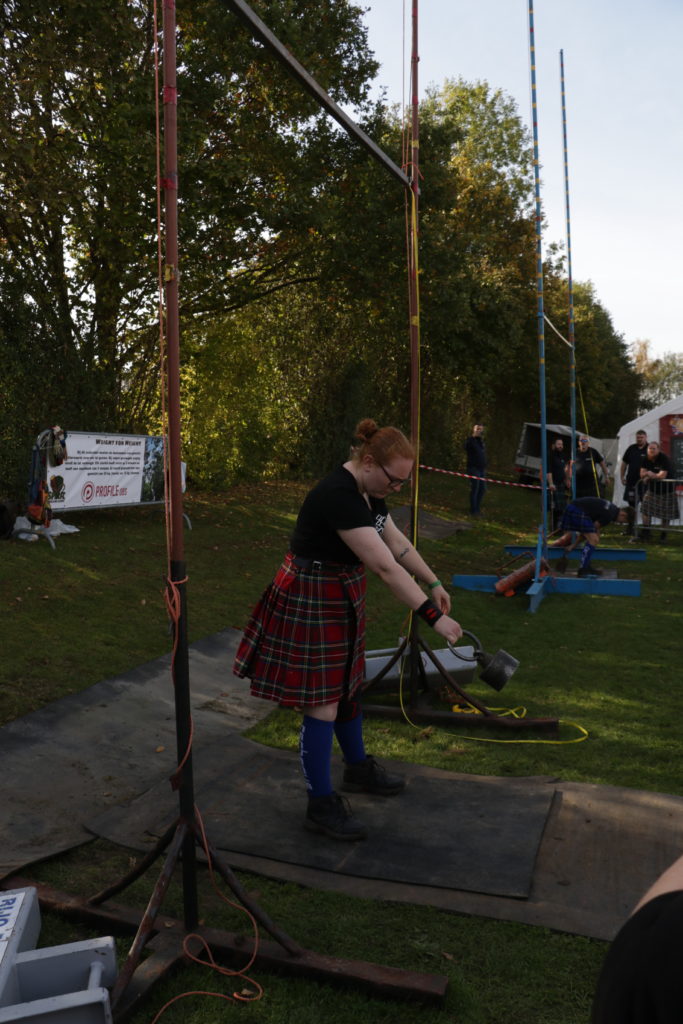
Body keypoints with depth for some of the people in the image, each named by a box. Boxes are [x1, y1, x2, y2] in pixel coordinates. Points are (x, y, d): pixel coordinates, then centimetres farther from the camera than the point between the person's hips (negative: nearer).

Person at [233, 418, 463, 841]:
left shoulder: (369, 493, 2)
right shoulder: (338, 496, -28)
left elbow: (399, 544, 14)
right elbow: (387, 567, -31)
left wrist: (434, 583, 13)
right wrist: (434, 617, -28)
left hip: (342, 597, 10)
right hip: (313, 602, -10)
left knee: (347, 685, 22)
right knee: (323, 702, -2)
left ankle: (358, 768, 42)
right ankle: (321, 805, 12)